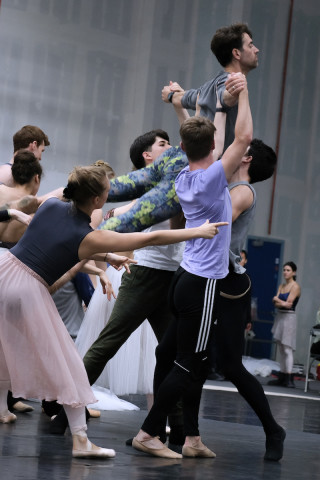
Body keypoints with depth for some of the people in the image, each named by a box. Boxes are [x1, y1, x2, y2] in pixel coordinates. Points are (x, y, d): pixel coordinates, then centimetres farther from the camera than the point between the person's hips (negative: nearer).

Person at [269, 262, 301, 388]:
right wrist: (283, 303, -12)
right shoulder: (281, 286, 15)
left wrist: (277, 300, -2)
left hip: (289, 317, -8)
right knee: (281, 349, 6)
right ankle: (282, 378, 8)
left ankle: (289, 379, -13)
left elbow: (289, 303, -14)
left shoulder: (295, 286, -6)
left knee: (287, 349, -12)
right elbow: (275, 303, 5)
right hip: (279, 316, 8)